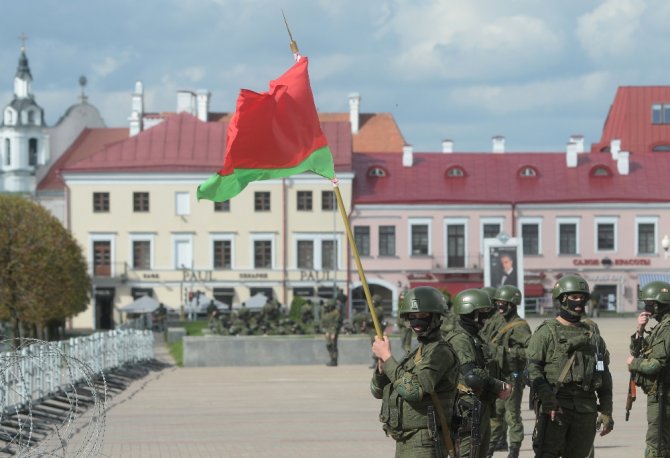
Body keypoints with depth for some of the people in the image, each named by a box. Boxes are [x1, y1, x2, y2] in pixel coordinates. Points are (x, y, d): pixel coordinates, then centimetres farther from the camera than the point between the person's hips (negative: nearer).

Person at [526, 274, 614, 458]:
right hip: (554, 406, -5)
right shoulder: (546, 332, 0)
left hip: (586, 408, 5)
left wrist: (606, 412, 12)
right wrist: (548, 399, -20)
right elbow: (532, 368, -10)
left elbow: (605, 377, 19)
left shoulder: (593, 336, 17)